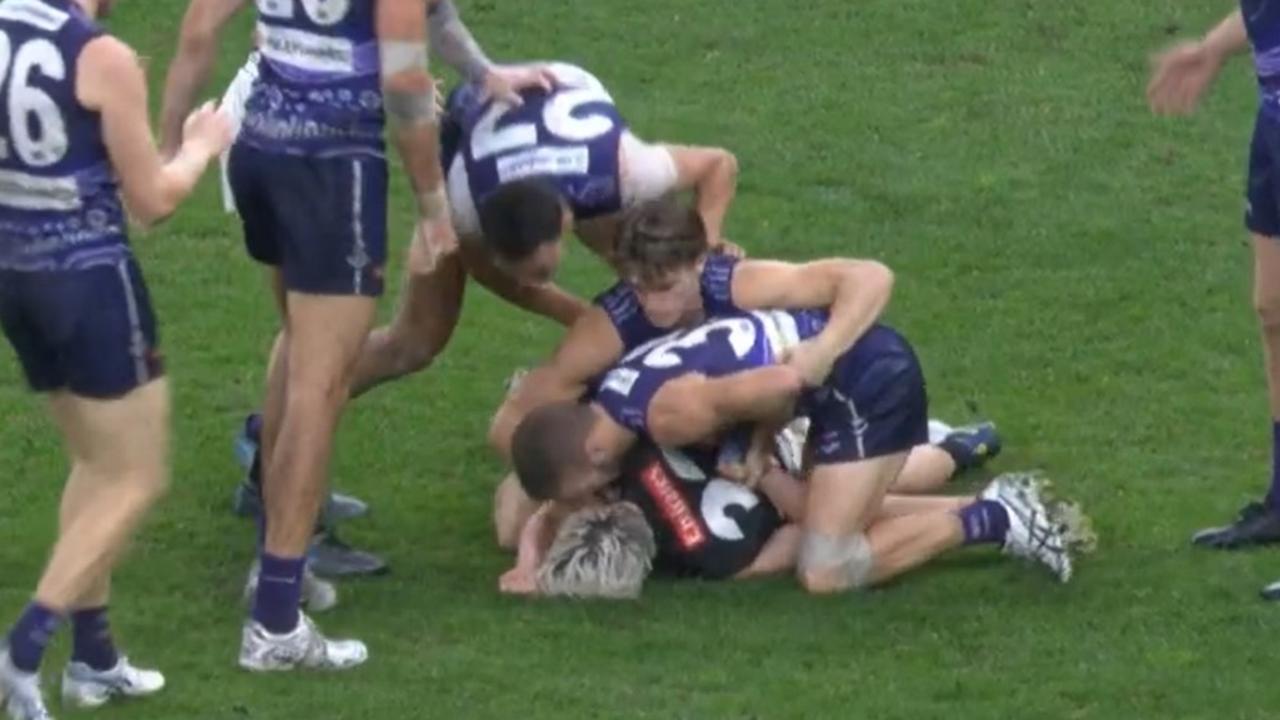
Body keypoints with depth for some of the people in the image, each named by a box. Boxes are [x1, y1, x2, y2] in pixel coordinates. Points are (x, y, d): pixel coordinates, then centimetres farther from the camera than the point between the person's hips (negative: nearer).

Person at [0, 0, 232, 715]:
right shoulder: (104, 58, -18)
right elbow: (151, 200, -11)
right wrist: (202, 146, 8)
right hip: (90, 279, -7)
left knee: (99, 464, 22)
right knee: (137, 480, 4)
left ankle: (94, 656, 23)